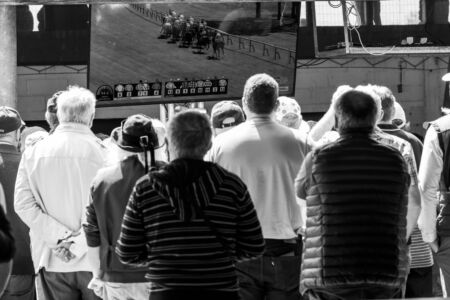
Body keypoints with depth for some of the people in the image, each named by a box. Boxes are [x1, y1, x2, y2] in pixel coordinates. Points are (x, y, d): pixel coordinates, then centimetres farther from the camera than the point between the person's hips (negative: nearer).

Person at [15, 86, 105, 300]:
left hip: (53, 262, 3)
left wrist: (60, 238, -7)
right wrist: (80, 244, -11)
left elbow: (23, 204, -5)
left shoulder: (33, 153, 2)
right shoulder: (103, 153, -9)